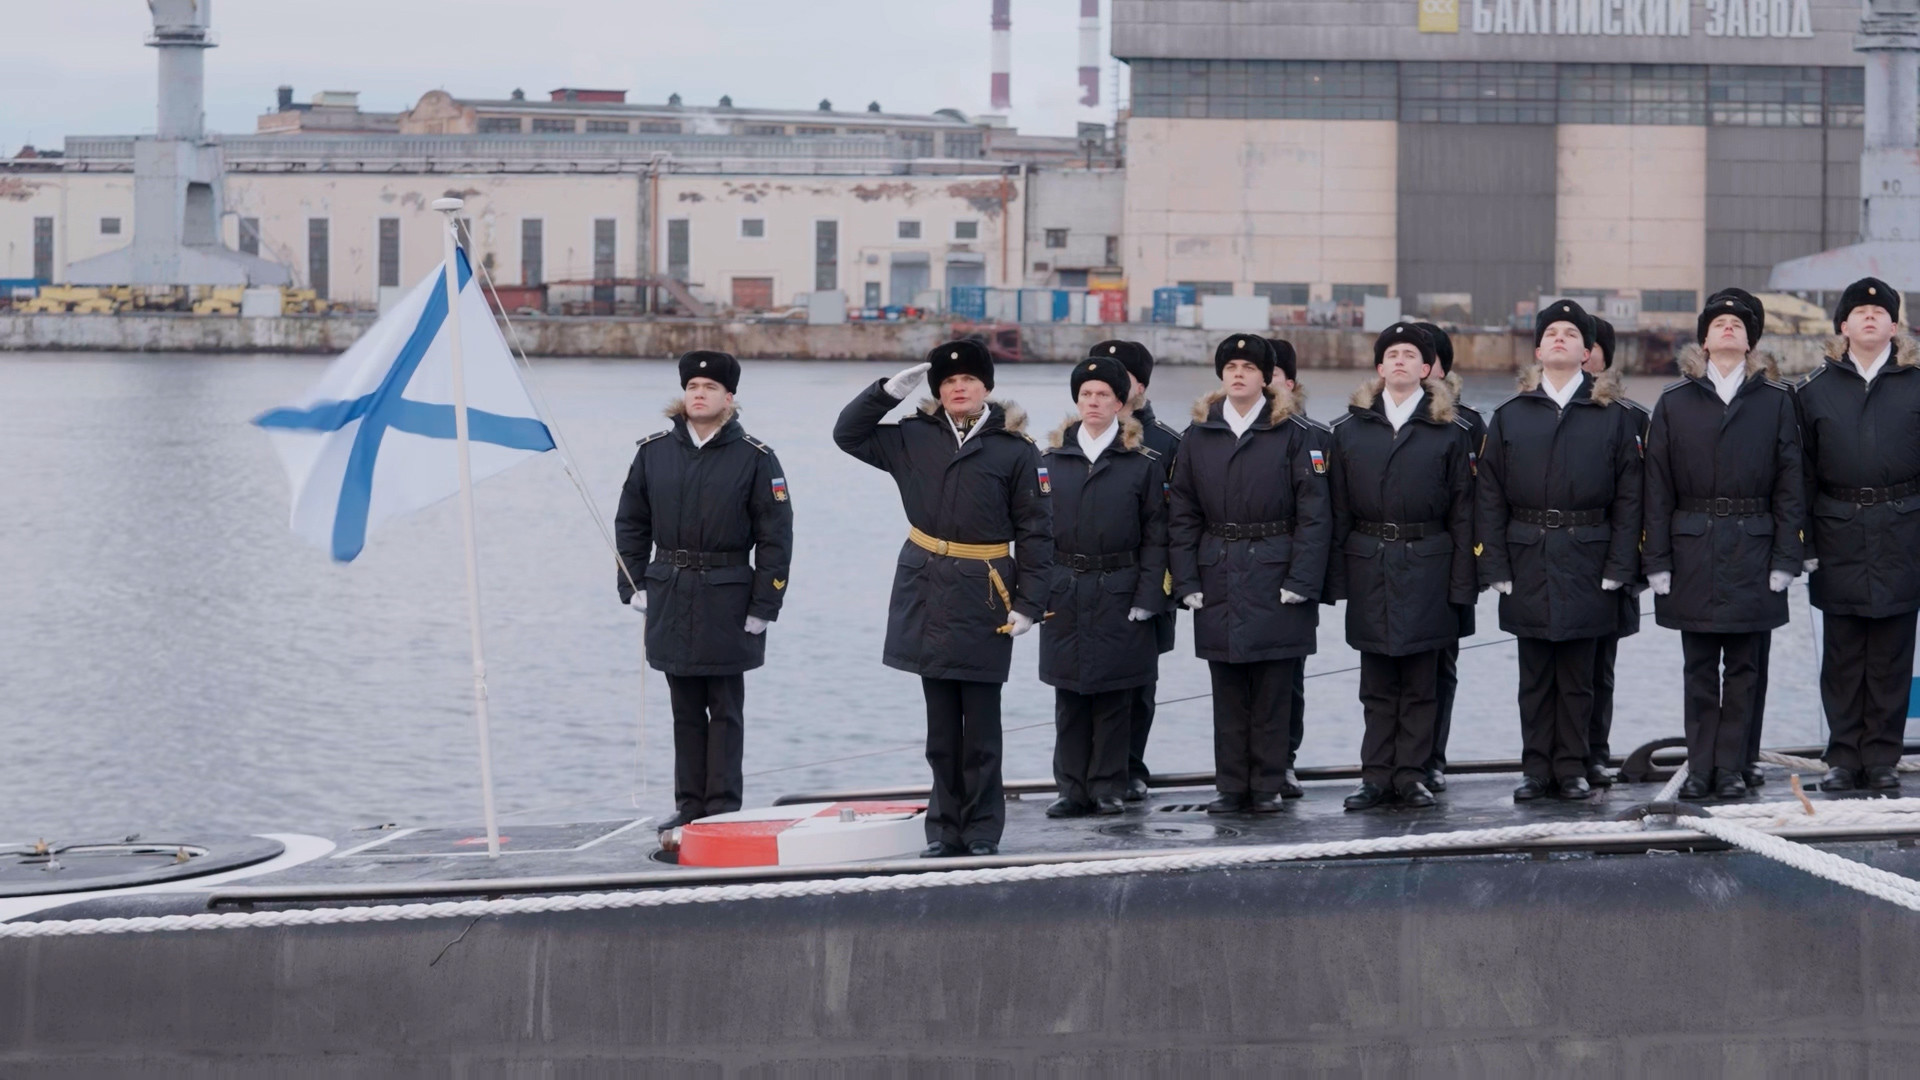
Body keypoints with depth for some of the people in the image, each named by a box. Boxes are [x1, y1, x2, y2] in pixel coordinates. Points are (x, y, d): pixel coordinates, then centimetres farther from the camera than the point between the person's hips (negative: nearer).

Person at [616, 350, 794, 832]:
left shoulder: (755, 458, -4)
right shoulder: (654, 451, 5)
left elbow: (775, 535, -4)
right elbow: (631, 522, 12)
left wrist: (763, 606, -8)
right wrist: (633, 585, 4)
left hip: (727, 598, -3)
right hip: (670, 597, 3)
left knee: (725, 709, 2)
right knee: (685, 708, 10)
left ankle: (723, 806, 8)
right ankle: (689, 803, 17)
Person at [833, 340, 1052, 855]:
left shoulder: (1015, 449, -4)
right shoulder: (915, 438, 7)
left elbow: (1036, 532, -4)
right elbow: (848, 433, 12)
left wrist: (1028, 603, -9)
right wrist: (889, 391, -1)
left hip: (983, 599, -4)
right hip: (926, 595, 4)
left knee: (980, 727, 0)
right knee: (941, 726, 9)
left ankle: (982, 832, 8)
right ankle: (945, 829, 16)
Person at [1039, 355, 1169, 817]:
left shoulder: (1142, 463, 1)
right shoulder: (1053, 460, 7)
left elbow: (1155, 536, 0)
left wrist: (1147, 598, -8)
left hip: (1119, 595, -2)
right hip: (1064, 598, 2)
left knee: (1114, 698, 2)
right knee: (1069, 696, 4)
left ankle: (1109, 788, 10)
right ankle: (1073, 789, 10)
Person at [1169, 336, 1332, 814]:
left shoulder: (1296, 434, -1)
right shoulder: (1199, 436, 8)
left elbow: (1314, 513, -5)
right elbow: (1183, 515, 9)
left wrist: (1302, 580, -12)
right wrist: (1186, 581, 0)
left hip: (1274, 578, -3)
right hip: (1218, 579, 3)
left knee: (1273, 689, 1)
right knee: (1227, 689, 5)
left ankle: (1267, 787, 8)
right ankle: (1231, 787, 11)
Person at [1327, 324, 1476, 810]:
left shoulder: (1448, 432, 3)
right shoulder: (1350, 430, 8)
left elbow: (1462, 511, 2)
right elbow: (1339, 510, 7)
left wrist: (1461, 582, -4)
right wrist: (1336, 578, 1)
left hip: (1426, 565, -1)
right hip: (1369, 565, 1)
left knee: (1420, 682, 2)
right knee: (1377, 683, 4)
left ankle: (1412, 775, 7)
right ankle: (1377, 776, 8)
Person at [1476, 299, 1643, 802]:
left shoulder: (1614, 417, 4)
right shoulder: (1509, 417, 7)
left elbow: (1628, 497, 2)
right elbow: (1490, 497, 5)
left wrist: (1618, 567, -6)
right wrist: (1495, 567, -3)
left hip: (1585, 564, -1)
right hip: (1528, 566, 1)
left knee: (1577, 676, 4)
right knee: (1534, 675, 5)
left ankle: (1572, 769, 12)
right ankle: (1537, 769, 12)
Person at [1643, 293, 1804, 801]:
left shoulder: (1776, 401, 5)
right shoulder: (1674, 403, 6)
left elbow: (1790, 486, 3)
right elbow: (1658, 488, 4)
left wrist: (1785, 559, -3)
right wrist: (1657, 560, -1)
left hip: (1752, 551, 0)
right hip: (1693, 553, 0)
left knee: (1743, 668, 3)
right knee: (1699, 669, 4)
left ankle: (1732, 768, 9)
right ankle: (1700, 768, 9)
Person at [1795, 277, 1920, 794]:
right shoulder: (1817, 390, 7)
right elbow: (1802, 473, 6)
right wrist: (1804, 543, 1)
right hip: (1839, 537, 1)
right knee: (1842, 655, 4)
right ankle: (1844, 757, 10)